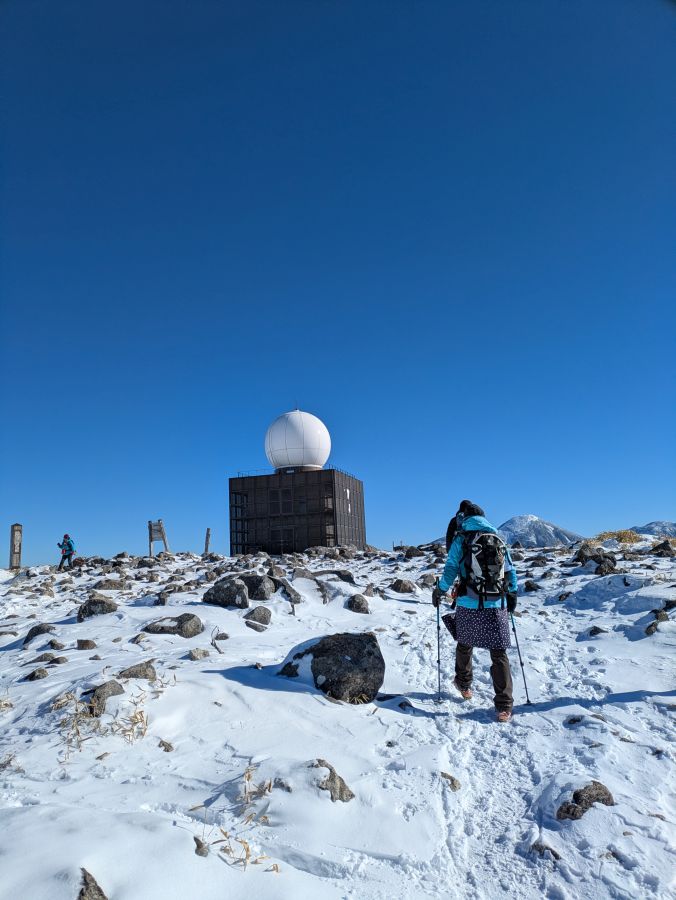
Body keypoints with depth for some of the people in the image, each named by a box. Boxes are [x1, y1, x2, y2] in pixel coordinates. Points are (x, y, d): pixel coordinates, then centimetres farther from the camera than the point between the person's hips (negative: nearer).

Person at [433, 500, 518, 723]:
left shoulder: (460, 540, -1)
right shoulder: (499, 540, 8)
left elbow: (450, 570, -4)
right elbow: (511, 572, 11)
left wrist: (439, 591, 10)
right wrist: (512, 595, 23)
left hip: (469, 605, -2)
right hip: (497, 606, 2)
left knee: (464, 645, 21)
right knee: (499, 654, 7)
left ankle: (464, 685, 39)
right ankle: (504, 706, 4)